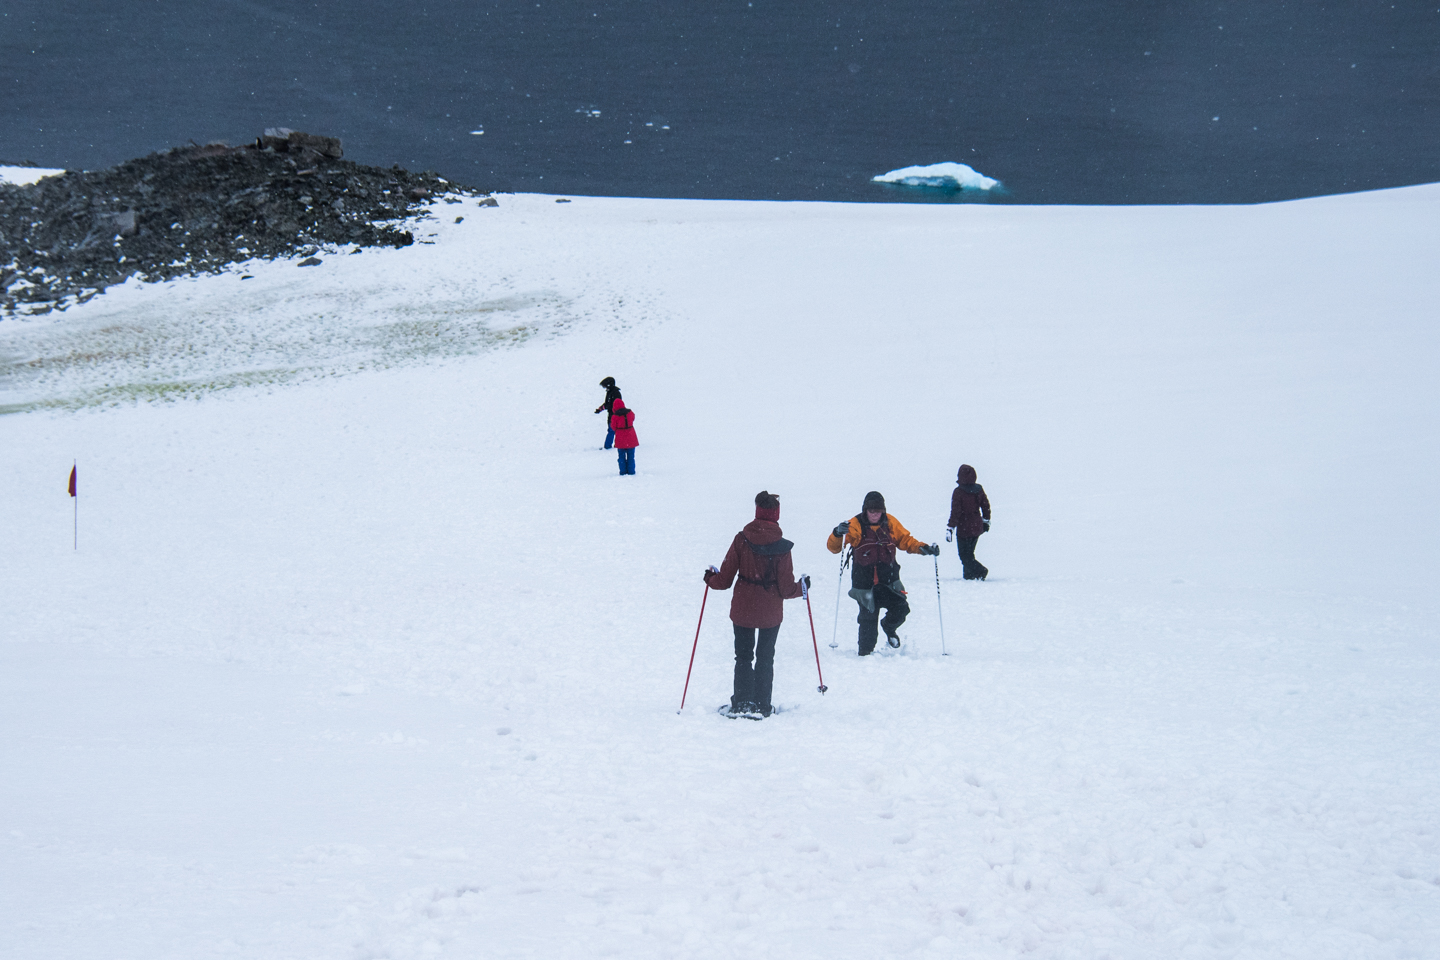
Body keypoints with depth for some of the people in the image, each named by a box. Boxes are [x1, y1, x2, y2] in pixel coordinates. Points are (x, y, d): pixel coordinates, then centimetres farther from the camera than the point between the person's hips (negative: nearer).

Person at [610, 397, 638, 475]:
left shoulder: (615, 416, -14)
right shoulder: (630, 413, -5)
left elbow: (613, 427, -5)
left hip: (620, 439, -2)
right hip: (631, 439, 2)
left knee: (622, 456, 9)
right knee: (631, 456, 11)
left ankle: (623, 472, 9)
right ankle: (631, 472, 12)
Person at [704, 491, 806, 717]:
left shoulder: (741, 540, -11)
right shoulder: (782, 547, -14)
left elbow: (725, 580, -7)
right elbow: (787, 589, -9)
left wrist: (711, 578, 14)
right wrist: (802, 586, 12)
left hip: (742, 610, 1)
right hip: (771, 613, -1)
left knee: (743, 656, 16)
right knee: (765, 658, 15)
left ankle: (741, 703, 13)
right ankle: (761, 705, 16)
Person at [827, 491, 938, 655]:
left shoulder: (890, 523, 2)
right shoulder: (855, 526, -8)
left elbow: (905, 540, 13)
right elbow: (833, 548, -12)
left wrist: (923, 548, -4)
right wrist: (838, 534, -34)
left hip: (888, 580, 3)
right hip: (865, 582, -3)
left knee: (901, 609, -9)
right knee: (868, 619, -3)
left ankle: (889, 626, 25)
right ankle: (866, 652, 15)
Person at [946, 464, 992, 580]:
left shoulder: (959, 492, -17)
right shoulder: (979, 489, 1)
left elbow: (955, 512, -18)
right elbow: (986, 506, 11)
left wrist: (950, 528, -12)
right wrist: (986, 521, 26)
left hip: (964, 529, -6)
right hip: (977, 527, 6)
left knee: (965, 555, 1)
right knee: (969, 553, 21)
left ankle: (980, 571, -18)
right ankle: (969, 575, 20)